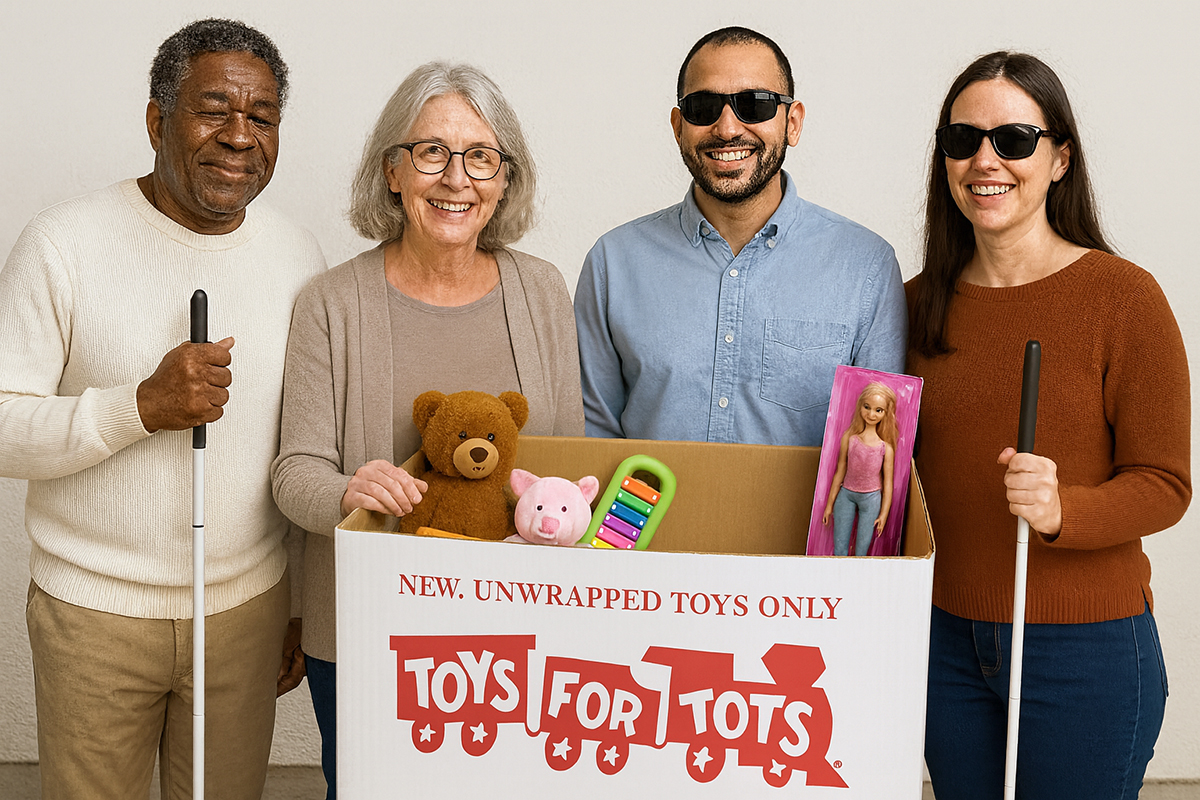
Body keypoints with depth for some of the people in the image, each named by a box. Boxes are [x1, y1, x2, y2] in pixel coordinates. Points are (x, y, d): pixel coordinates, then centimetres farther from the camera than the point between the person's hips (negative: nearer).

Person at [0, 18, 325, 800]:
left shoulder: (300, 256, 1)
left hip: (249, 608, 3)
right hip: (93, 612, -2)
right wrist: (142, 406, -26)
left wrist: (310, 611, 11)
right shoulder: (64, 244, -10)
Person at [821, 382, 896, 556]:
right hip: (846, 494, 1)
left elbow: (887, 482, -2)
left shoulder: (885, 446, -9)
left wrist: (884, 514, -1)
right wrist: (830, 504, 7)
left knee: (862, 548, 3)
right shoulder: (849, 437, -5)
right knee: (839, 548, 4)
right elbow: (840, 473, 2)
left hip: (871, 498, -1)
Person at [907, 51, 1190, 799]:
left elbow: (1165, 485, -10)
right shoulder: (920, 303, 4)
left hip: (1086, 651, -4)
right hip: (948, 645, 4)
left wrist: (1060, 510, -27)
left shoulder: (1122, 296, -10)